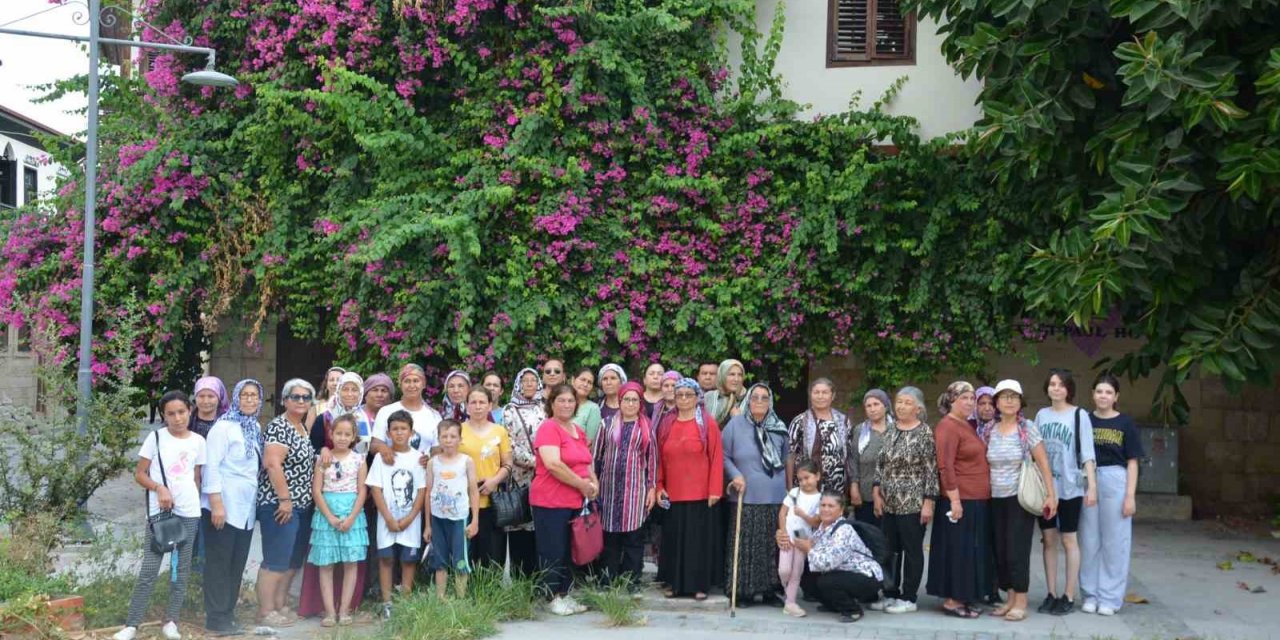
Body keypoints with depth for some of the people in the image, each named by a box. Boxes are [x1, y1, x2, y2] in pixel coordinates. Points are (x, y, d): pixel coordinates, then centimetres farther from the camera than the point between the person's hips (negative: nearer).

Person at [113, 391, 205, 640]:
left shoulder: (198, 441, 5)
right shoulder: (156, 438, -3)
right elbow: (139, 474, -1)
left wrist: (193, 502, 7)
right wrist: (159, 488, -17)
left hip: (189, 512, 3)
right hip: (160, 511, -3)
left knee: (182, 569, 7)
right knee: (149, 569, -5)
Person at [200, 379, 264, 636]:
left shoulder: (256, 428, 11)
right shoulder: (223, 426, -11)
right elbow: (212, 466, -16)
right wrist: (216, 503, -21)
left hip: (245, 508, 7)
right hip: (223, 506, -7)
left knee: (237, 565, 11)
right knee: (219, 564, 0)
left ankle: (227, 615, 20)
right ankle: (216, 620, 6)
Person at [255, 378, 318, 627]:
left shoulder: (304, 428, 14)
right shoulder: (278, 427, -14)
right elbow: (272, 464, -22)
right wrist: (284, 499, -22)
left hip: (302, 505, 9)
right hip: (280, 504, -9)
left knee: (293, 561, 14)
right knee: (276, 560, -5)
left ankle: (281, 606, 23)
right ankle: (266, 612, 3)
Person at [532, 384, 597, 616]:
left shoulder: (579, 431, 14)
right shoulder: (548, 428, -11)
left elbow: (586, 462, 24)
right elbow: (553, 464, -22)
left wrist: (594, 482, 3)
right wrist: (582, 484, -15)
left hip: (576, 501, 8)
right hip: (550, 501, -8)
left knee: (570, 551, 13)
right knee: (553, 551, -1)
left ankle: (565, 595, 22)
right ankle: (555, 598, 9)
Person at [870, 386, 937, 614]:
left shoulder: (925, 433, -7)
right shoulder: (890, 432, 10)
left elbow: (931, 470, -10)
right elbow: (880, 464, 13)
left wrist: (928, 502, -13)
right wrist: (876, 492, 3)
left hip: (912, 503, -6)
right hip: (888, 503, 6)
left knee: (912, 551, 3)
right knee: (890, 550, 11)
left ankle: (908, 598, 11)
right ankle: (890, 595, 21)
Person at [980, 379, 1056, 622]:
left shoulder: (1027, 428, -5)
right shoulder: (988, 430, 5)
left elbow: (1043, 463, -6)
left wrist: (1051, 494, -11)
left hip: (1020, 498, -4)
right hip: (996, 499, 4)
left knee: (1017, 550, -5)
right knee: (1000, 550, 6)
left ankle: (1021, 602, 4)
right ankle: (1010, 599, 16)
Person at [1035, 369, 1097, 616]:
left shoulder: (1079, 415, -2)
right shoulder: (1041, 415, 9)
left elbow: (1087, 453, -6)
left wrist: (1092, 485, -12)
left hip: (1069, 487, -4)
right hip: (1044, 486, 4)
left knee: (1068, 540, 2)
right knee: (1048, 540, 7)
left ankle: (1069, 596, 8)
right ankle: (1051, 594, 14)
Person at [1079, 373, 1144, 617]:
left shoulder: (1125, 423, 3)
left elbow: (1132, 462, 2)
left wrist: (1130, 496, -5)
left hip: (1115, 481, -2)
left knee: (1114, 542, 3)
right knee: (1089, 541, 6)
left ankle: (1110, 597, 12)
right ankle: (1090, 594, 17)